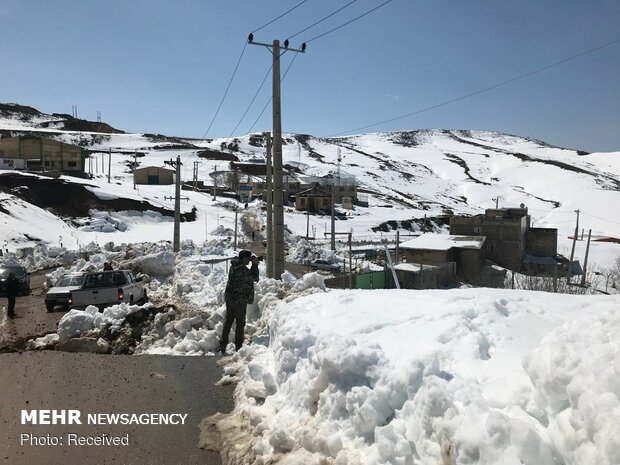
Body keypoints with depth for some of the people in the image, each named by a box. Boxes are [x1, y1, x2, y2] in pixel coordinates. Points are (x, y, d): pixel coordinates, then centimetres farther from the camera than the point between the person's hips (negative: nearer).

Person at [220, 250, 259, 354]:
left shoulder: (234, 265, 7)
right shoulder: (242, 269, -21)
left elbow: (248, 274, 18)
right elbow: (255, 278, -12)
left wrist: (253, 265, 7)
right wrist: (255, 264, -6)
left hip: (229, 298, 8)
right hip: (239, 300, -8)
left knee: (228, 321, 14)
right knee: (240, 323, 4)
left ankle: (223, 345, 19)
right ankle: (238, 347, 11)